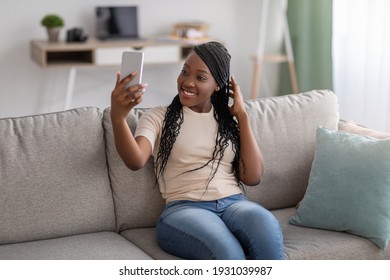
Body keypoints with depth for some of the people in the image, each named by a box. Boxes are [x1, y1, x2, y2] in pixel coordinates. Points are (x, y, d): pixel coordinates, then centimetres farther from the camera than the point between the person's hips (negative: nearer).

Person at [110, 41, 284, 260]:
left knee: (267, 230, -35)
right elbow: (136, 161, -10)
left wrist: (242, 116, 8)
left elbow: (253, 177, 8)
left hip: (234, 203, 3)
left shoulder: (229, 120, 20)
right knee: (227, 252, -38)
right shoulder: (158, 117, 11)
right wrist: (118, 117, -30)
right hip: (184, 209, -3)